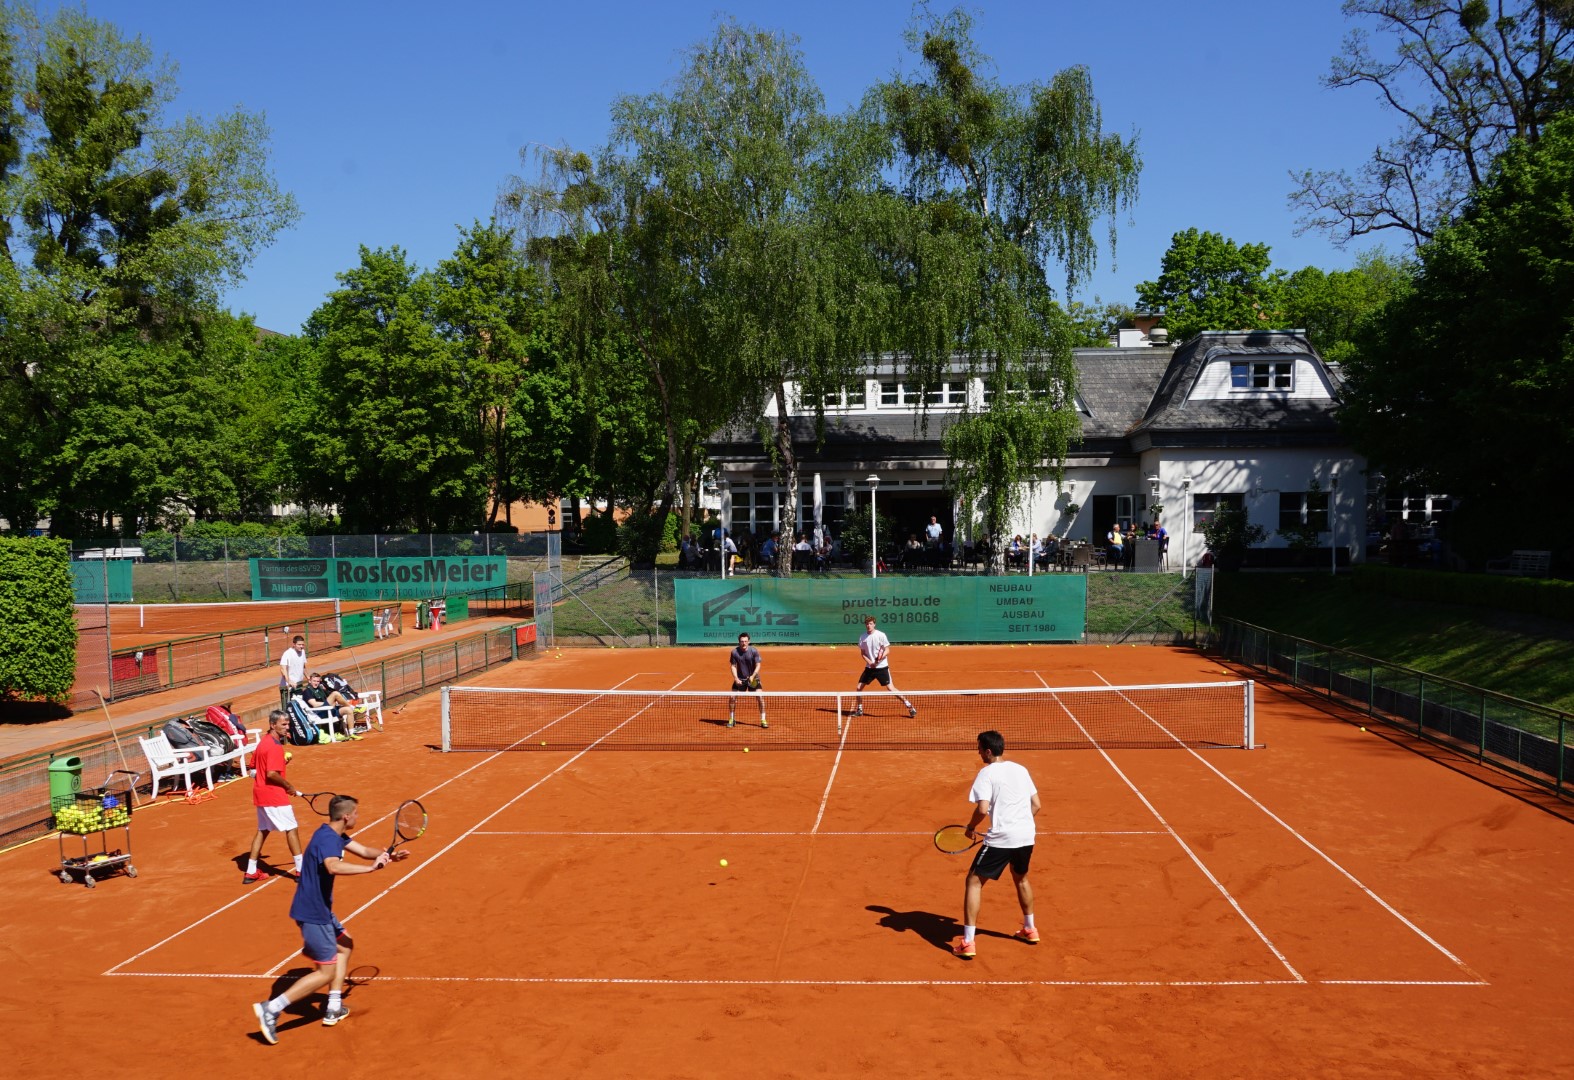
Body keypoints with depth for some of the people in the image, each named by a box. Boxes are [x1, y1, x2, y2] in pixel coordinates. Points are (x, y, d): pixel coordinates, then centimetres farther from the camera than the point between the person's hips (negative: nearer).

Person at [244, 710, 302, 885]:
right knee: (292, 829, -2)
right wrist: (289, 786, -13)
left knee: (263, 830, 16)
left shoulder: (263, 742, 11)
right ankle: (301, 870, 1)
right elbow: (272, 774, -26)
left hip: (261, 793, 9)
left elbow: (254, 768, 17)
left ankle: (250, 872, 18)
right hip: (273, 794, -9)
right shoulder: (274, 747, -19)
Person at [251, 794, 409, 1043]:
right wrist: (371, 868, -44)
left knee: (345, 946, 24)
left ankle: (333, 1008, 26)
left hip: (320, 909, 10)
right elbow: (334, 866, -44)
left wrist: (389, 856, -7)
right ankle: (271, 1009, -4)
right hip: (312, 914, -10)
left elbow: (364, 850, 11)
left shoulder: (335, 836, 7)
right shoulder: (327, 839, -24)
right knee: (327, 972, -4)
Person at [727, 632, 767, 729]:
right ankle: (731, 719, 14)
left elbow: (758, 665, -12)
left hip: (753, 679, -1)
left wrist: (753, 676, -26)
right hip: (740, 679, 1)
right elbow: (733, 666, -3)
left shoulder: (754, 651, -14)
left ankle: (763, 720, -1)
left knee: (760, 697, -14)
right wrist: (736, 678, -16)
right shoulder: (734, 652, -10)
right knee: (732, 697, -7)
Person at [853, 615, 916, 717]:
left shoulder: (881, 635, -9)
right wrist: (869, 662, -10)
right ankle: (859, 710, 20)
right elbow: (862, 653, 7)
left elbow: (887, 650, -7)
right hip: (869, 667, 4)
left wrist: (880, 658, -26)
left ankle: (909, 706, 1)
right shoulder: (862, 637, 2)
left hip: (882, 667, -4)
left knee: (890, 688, -9)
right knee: (859, 687, 2)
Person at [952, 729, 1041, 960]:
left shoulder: (987, 773, -8)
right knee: (1021, 878, 32)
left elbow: (982, 809, -19)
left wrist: (971, 827, -2)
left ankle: (967, 943, -2)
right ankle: (1029, 930, 44)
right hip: (1027, 835, 7)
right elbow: (1037, 805, 14)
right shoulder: (1021, 769, 11)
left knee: (974, 881, 4)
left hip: (1001, 838, -7)